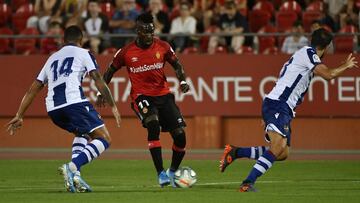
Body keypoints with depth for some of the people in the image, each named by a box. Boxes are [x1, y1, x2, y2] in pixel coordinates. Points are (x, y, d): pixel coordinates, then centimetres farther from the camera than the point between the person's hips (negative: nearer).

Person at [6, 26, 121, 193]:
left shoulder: (52, 58, 30)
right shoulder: (83, 53, 15)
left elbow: (33, 90, 29)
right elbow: (99, 81, 3)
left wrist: (19, 116, 30)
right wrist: (113, 106, 6)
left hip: (53, 109, 6)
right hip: (73, 102, -6)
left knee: (81, 132, 32)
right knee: (104, 139, -3)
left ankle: (75, 175, 11)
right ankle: (72, 167, -26)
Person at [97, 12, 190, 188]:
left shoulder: (163, 47, -1)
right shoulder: (126, 52, -5)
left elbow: (176, 65, 12)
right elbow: (110, 71, 9)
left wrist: (183, 81, -6)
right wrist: (101, 92, 1)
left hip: (163, 94, 3)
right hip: (141, 96, -3)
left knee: (180, 135, -6)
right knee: (153, 124, -33)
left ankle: (172, 172, 22)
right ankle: (160, 173, -30)